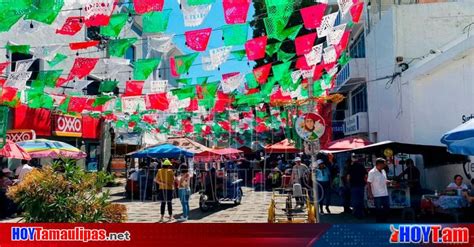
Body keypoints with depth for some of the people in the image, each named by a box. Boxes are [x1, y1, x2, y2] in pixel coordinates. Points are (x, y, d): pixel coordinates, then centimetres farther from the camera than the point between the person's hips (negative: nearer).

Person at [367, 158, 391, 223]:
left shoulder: (383, 171, 8)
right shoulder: (372, 172, -15)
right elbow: (368, 184, -14)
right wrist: (370, 194, -17)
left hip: (385, 194, 7)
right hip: (377, 195, -7)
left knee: (387, 208, 12)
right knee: (378, 210, 1)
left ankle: (384, 221, 27)